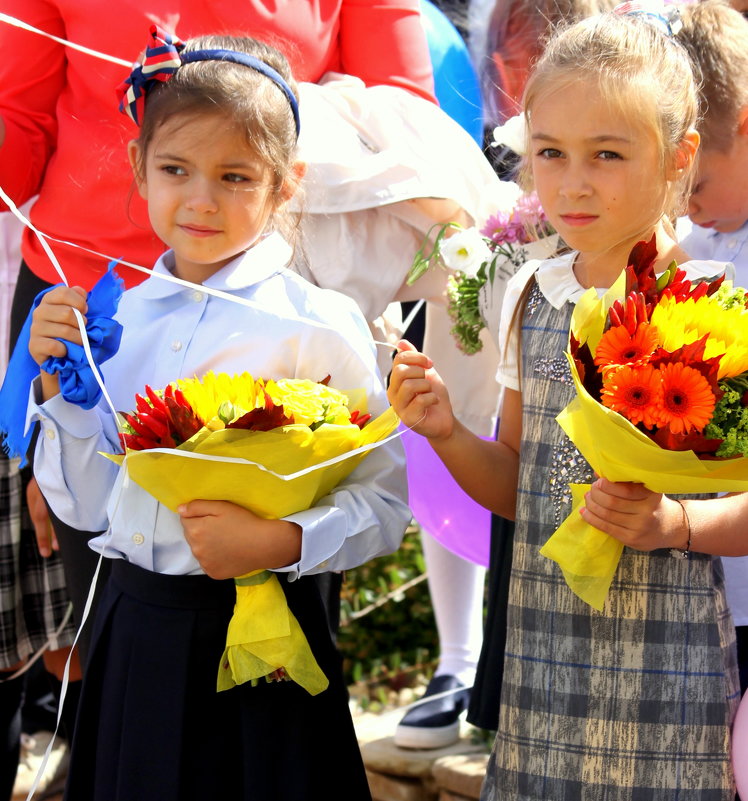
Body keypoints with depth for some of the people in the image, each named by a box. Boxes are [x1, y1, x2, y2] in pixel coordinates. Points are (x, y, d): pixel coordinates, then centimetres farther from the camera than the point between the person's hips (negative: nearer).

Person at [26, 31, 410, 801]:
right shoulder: (118, 319, 4)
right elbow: (85, 505, 9)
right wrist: (57, 384, -2)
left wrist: (281, 541, -25)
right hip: (133, 634, 4)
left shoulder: (318, 325, -10)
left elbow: (384, 502, -10)